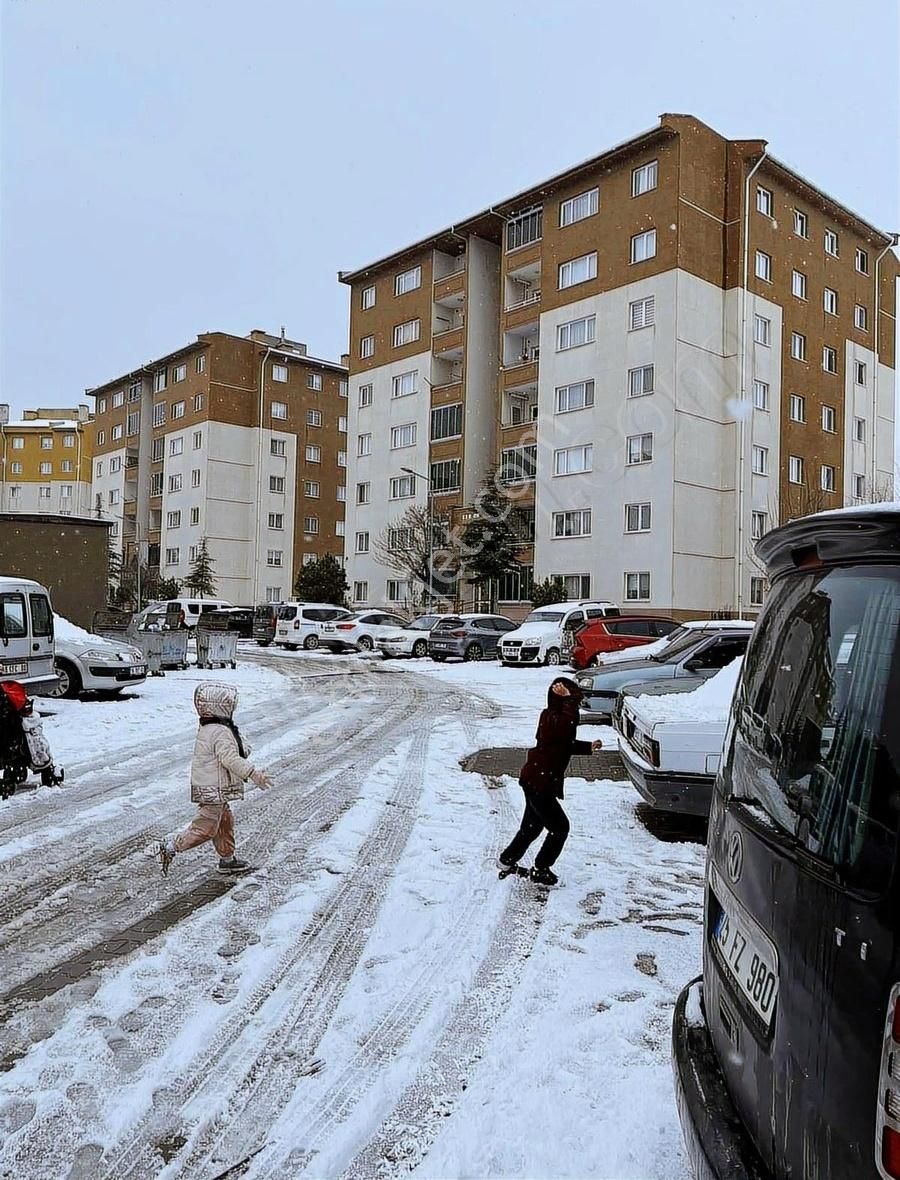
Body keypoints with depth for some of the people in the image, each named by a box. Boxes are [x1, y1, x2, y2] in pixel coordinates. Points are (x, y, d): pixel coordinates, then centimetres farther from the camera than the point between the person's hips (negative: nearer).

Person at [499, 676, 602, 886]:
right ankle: (540, 869, 15)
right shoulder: (553, 720, -23)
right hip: (539, 783, -10)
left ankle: (508, 860, 36)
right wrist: (569, 699, -36)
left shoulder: (551, 718, 8)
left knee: (532, 825, 23)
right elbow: (569, 722, -47)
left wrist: (589, 747, 14)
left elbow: (567, 744, 22)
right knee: (559, 827, 2)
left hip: (534, 780, 10)